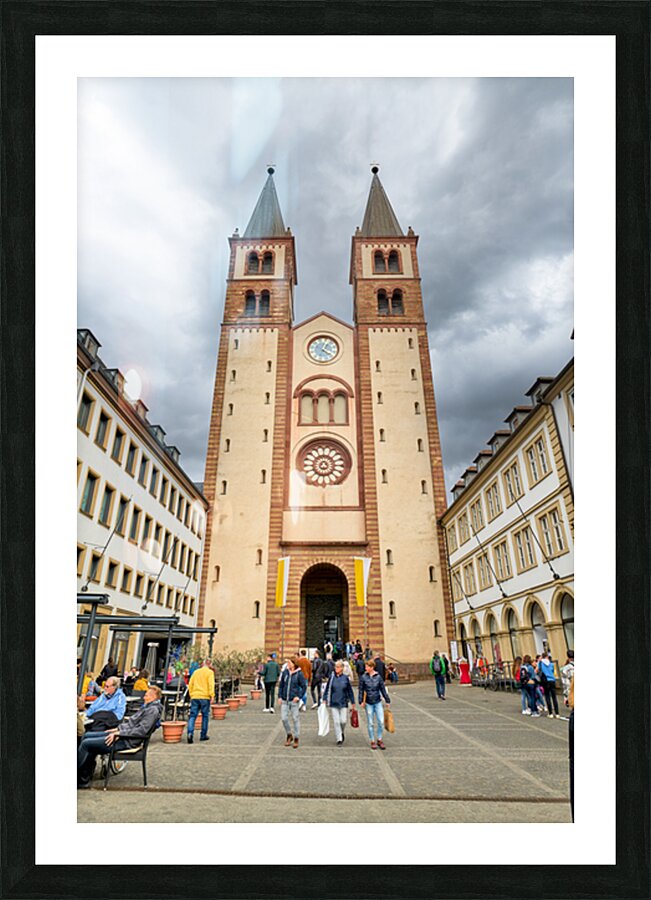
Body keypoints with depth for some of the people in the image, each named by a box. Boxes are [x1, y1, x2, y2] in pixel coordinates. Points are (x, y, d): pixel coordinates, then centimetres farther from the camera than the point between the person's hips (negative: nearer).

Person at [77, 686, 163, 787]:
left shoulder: (153, 710, -17)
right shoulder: (147, 707, 15)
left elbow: (141, 730, -25)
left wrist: (119, 733, -21)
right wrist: (118, 728, 10)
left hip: (126, 741, -11)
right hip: (121, 734, 11)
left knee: (85, 744, -11)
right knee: (86, 736, 11)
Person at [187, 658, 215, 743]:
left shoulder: (196, 671, 14)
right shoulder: (210, 672, -1)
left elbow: (190, 684, 14)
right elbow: (211, 684, -11)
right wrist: (211, 695, -10)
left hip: (195, 697, 3)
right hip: (205, 697, -3)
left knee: (192, 716, 3)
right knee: (205, 716, 9)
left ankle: (190, 733, -15)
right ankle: (203, 735, 14)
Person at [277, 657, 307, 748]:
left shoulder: (299, 674, -9)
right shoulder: (285, 672, 0)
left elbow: (304, 686, -4)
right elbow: (281, 685, 8)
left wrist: (299, 696, -12)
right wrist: (279, 696, 2)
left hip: (294, 700, -3)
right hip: (284, 700, 3)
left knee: (295, 719, 6)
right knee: (283, 718, 3)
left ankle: (296, 739, 23)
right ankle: (289, 735, 27)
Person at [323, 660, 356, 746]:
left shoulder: (346, 678, -2)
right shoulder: (331, 677, -2)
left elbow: (350, 691, 5)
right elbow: (327, 689, 5)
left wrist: (353, 702, 8)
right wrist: (324, 699, 1)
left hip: (343, 703, 0)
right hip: (333, 703, 0)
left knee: (343, 721, 0)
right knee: (336, 722, 1)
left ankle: (342, 733, 31)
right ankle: (339, 739, 15)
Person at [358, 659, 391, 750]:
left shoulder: (378, 677, -3)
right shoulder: (363, 677, -6)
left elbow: (383, 689, 4)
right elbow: (361, 690, 0)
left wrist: (387, 700, 7)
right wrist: (361, 701, -4)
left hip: (378, 702, 1)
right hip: (368, 703, -1)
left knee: (381, 722, -1)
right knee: (370, 723, 7)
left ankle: (379, 740, 18)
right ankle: (373, 741, 22)